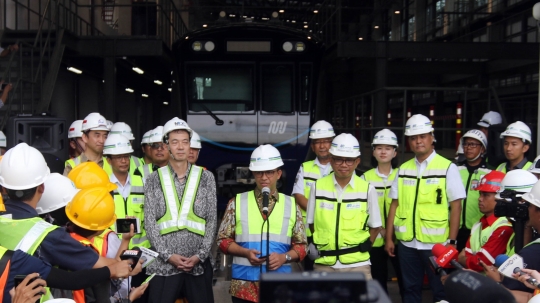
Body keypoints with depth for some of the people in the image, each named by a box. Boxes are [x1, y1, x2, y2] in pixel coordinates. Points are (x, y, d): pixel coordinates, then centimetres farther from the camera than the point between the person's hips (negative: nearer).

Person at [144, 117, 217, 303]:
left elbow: (212, 221, 3)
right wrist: (168, 255, -10)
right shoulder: (154, 180, 5)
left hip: (199, 263, 1)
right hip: (163, 263, 0)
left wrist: (200, 255, -7)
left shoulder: (206, 178, 5)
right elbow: (150, 223, 0)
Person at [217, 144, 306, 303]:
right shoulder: (237, 202, 4)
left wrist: (284, 257, -11)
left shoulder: (291, 205, 7)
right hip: (244, 286, -1)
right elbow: (223, 239, 5)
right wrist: (246, 253, -11)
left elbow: (301, 245, 8)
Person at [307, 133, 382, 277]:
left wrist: (363, 248, 1)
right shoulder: (318, 187, 0)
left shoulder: (367, 189, -2)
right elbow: (312, 222, 9)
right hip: (324, 264, 1)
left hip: (357, 264, -1)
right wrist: (322, 245, 5)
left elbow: (375, 226, 7)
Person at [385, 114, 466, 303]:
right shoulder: (403, 169, 8)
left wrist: (451, 241, -9)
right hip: (407, 243, 4)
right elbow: (395, 205, 10)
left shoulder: (447, 167, -4)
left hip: (436, 243, -4)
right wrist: (389, 238, 7)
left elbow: (456, 206, -6)